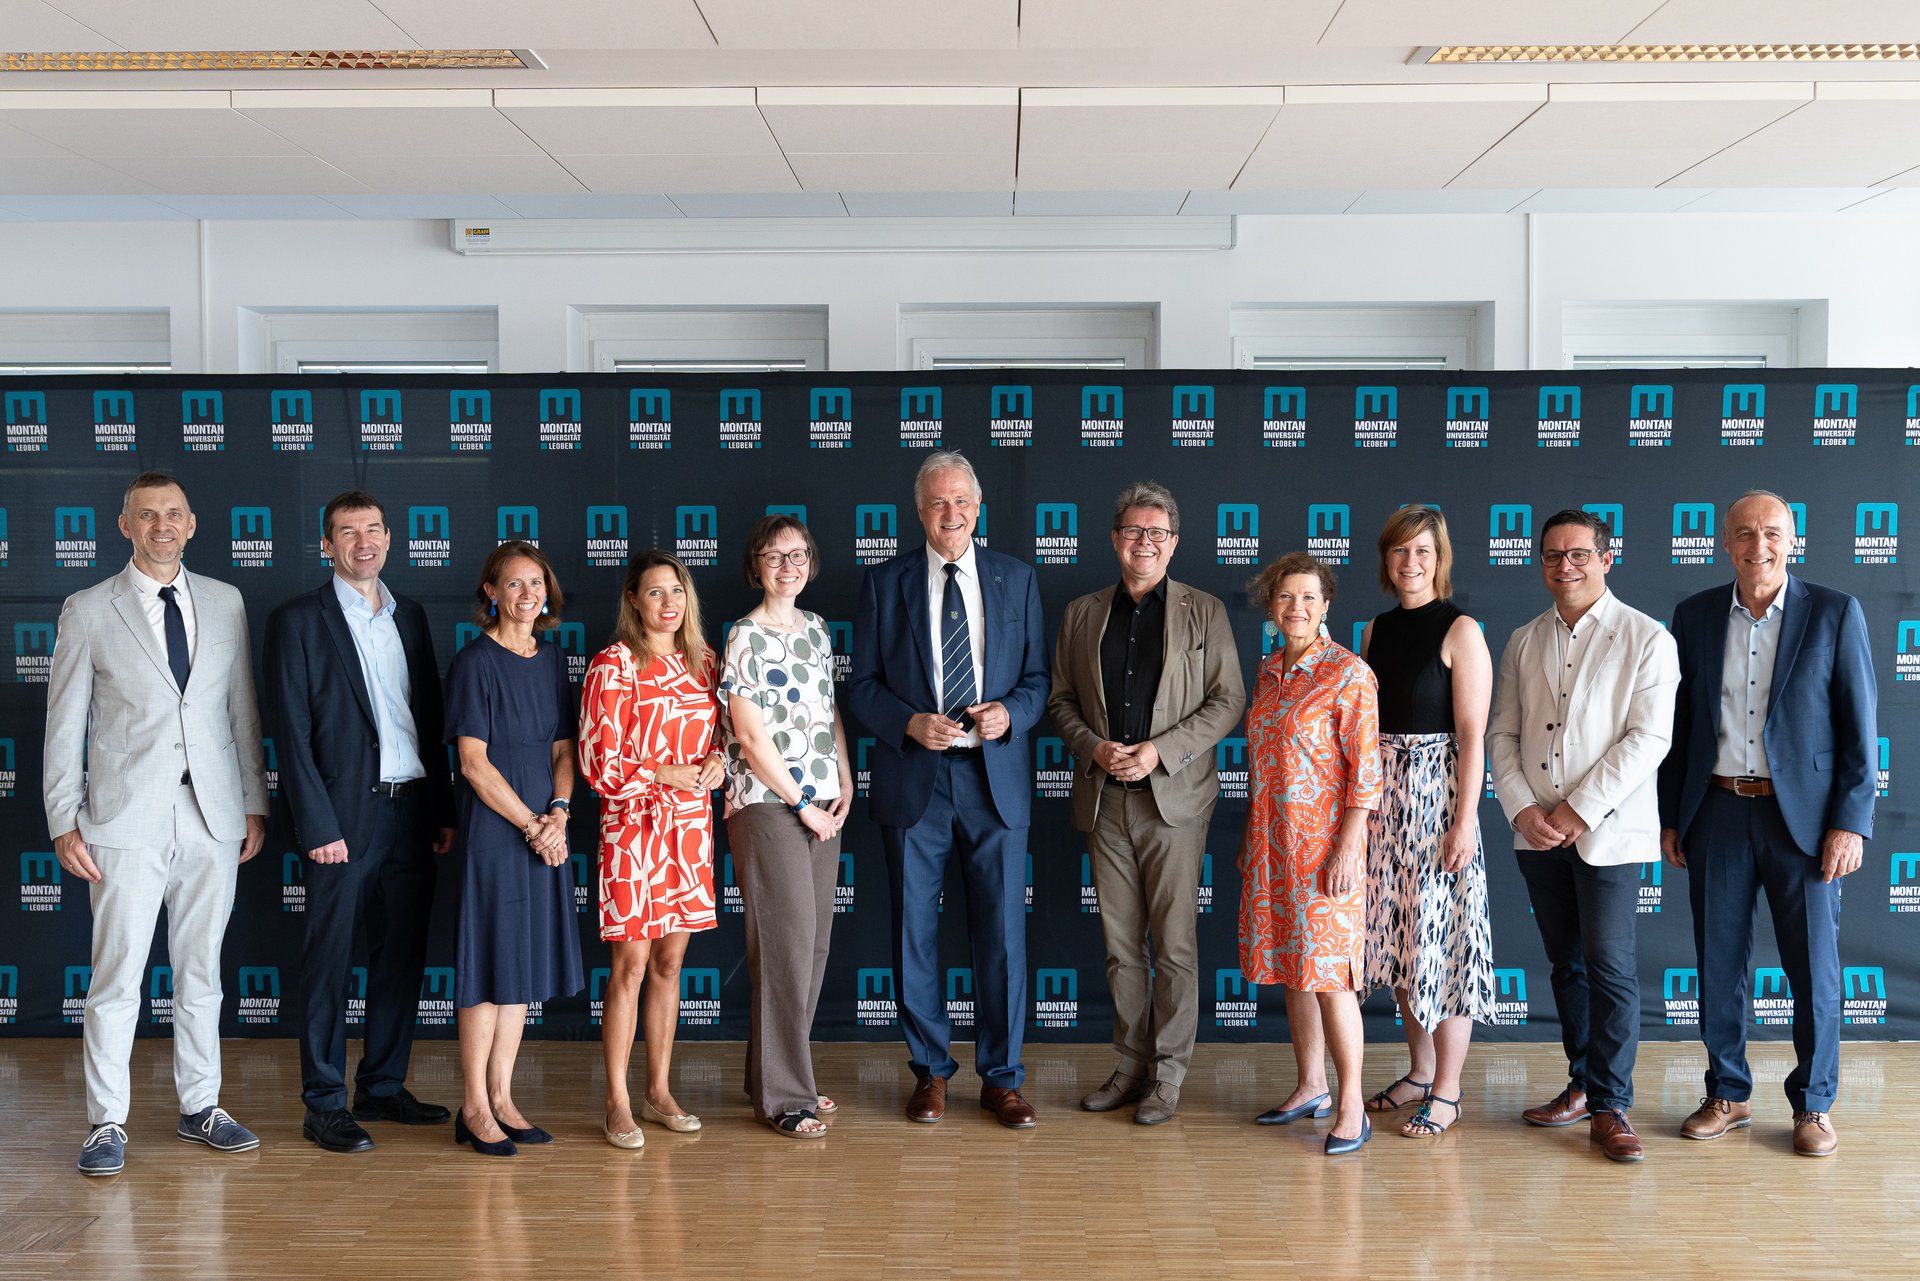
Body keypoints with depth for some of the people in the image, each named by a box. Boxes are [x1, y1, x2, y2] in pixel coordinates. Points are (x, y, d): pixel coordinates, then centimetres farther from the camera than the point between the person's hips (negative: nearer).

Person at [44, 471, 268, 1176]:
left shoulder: (225, 603, 9)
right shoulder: (88, 611, 1)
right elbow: (64, 726, 2)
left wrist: (255, 803, 9)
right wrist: (63, 822, -4)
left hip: (214, 819, 3)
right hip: (129, 822, -3)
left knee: (201, 971, 12)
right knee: (117, 978, -1)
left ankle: (200, 1107, 23)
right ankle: (107, 1123, 12)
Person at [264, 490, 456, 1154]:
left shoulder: (410, 617, 14)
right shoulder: (297, 621, -3)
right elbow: (292, 733, -8)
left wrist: (443, 811, 9)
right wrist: (318, 826, -13)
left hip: (412, 812, 6)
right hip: (345, 814, -5)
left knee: (402, 956, 11)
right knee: (330, 962, 2)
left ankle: (383, 1086, 24)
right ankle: (325, 1105, 11)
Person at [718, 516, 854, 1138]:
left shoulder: (816, 628, 13)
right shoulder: (746, 637, -9)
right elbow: (752, 739, -13)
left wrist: (846, 780, 5)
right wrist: (803, 805, -9)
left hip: (822, 807, 7)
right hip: (768, 807, -7)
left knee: (813, 944, 10)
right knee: (786, 944, -5)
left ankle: (778, 1077, 23)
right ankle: (783, 1096, 5)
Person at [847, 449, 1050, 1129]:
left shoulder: (1017, 579, 7)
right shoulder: (885, 583, 4)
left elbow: (1037, 677, 9)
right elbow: (862, 684, 4)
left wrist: (1009, 712, -11)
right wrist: (910, 723, -13)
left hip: (996, 777, 1)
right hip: (913, 779, 0)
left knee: (1002, 932, 3)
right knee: (915, 932, 7)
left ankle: (1001, 1078, 18)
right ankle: (930, 1071, 23)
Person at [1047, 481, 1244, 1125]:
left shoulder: (1204, 611, 3)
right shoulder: (1081, 614, 11)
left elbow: (1228, 699, -2)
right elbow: (1061, 698, 13)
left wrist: (1160, 751, -12)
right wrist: (1092, 748, -7)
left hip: (1173, 798, -3)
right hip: (1105, 800, 3)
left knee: (1174, 944, -1)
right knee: (1120, 944, 9)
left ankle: (1168, 1073, 10)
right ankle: (1131, 1065, 19)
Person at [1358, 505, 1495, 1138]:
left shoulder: (1460, 630, -8)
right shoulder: (1376, 629, 10)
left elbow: (1472, 735, -12)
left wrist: (1465, 820, -16)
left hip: (1437, 793, -7)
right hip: (1382, 793, 7)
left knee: (1442, 940, -1)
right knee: (1399, 937, 13)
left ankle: (1446, 1092, 10)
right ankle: (1420, 1072, 26)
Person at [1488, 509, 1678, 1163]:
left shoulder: (1646, 639, -3)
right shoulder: (1524, 642, 11)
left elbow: (1649, 737, -11)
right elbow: (1502, 733, 10)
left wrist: (1579, 810, -15)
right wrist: (1522, 809, -6)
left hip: (1607, 832, -5)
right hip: (1537, 833, 5)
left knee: (1611, 967, -3)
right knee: (1566, 963, 13)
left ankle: (1610, 1106, 6)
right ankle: (1581, 1085, 25)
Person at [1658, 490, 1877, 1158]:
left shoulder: (1835, 613, -2)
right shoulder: (1695, 616, 6)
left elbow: (1858, 727, -3)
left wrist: (1851, 822, -9)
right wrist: (1670, 817, 7)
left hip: (1803, 816, -2)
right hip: (1717, 812, 2)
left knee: (1814, 968, 4)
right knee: (1718, 963, 9)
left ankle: (1813, 1104, 20)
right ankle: (1728, 1096, 23)